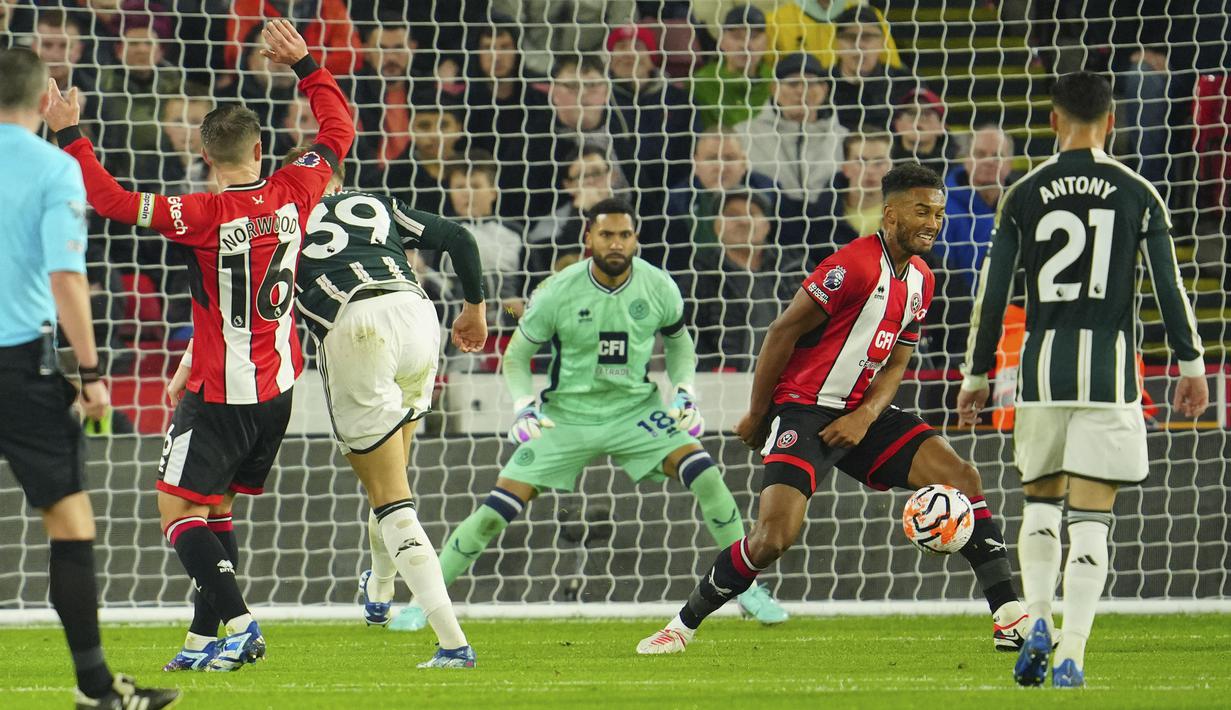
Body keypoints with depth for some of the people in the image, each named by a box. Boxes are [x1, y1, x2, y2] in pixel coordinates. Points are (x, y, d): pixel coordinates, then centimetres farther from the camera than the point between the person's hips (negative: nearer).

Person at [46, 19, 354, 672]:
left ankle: (237, 623, -13)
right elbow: (339, 130, 13)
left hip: (221, 392, -7)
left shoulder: (207, 216, -19)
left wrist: (69, 137, -14)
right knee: (217, 508, 16)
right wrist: (304, 65, 19)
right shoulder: (291, 194, -4)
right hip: (278, 386, 7)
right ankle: (205, 640, 14)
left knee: (177, 507, 0)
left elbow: (114, 202, -20)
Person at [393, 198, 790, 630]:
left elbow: (679, 343, 13)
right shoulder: (557, 293, -14)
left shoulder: (658, 289, -8)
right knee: (497, 510, -11)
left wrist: (684, 391, -4)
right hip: (567, 415, -1)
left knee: (705, 476, -21)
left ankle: (749, 591, -6)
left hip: (637, 411, 1)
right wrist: (524, 406, -19)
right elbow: (516, 356, -2)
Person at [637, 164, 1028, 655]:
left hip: (861, 415, 8)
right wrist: (756, 415, -7)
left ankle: (1008, 616, -4)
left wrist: (866, 417, -6)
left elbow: (895, 364, 13)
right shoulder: (856, 265, -18)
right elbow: (783, 331, -14)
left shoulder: (920, 281, 9)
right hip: (803, 408, -8)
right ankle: (682, 625, 1)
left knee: (962, 478, -7)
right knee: (775, 537, -20)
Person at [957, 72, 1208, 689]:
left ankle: (1037, 619, 0)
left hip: (1042, 364, 1)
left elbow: (992, 292, 3)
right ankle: (1070, 655, -9)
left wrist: (976, 376, 11)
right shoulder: (1137, 194, 2)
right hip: (1109, 369, -1)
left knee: (1040, 500, 19)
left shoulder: (1023, 196, 3)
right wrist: (1191, 367, 7)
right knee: (1092, 517, -1)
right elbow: (1169, 286, 0)